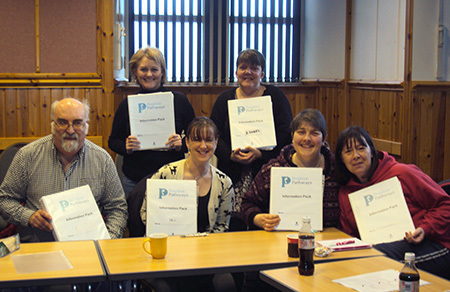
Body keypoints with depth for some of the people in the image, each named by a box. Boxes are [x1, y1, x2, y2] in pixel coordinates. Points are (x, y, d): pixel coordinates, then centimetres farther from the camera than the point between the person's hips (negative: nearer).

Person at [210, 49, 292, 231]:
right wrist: (231, 155, -11)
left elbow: (285, 133, -2)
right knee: (233, 226, -4)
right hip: (232, 174, 2)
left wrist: (260, 153, -15)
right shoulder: (224, 99, 13)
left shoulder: (275, 96, 7)